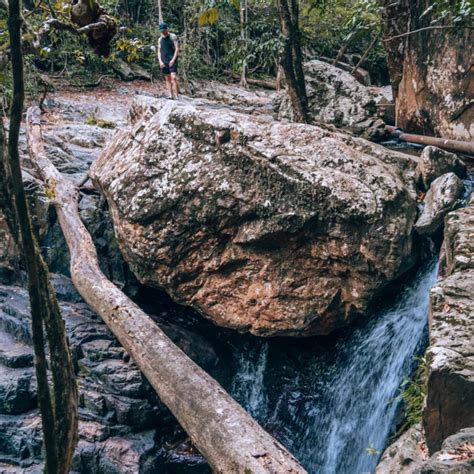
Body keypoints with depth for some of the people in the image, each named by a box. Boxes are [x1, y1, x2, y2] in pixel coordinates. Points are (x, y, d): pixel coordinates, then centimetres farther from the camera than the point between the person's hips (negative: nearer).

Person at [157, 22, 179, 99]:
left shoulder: (173, 37, 0)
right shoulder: (160, 39, 15)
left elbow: (177, 49, -5)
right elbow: (159, 51, 16)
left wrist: (173, 60, -15)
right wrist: (160, 61, 0)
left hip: (172, 60, -5)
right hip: (164, 61, 5)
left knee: (173, 77, -17)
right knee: (167, 79, 4)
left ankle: (176, 95, -19)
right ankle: (170, 95, 6)